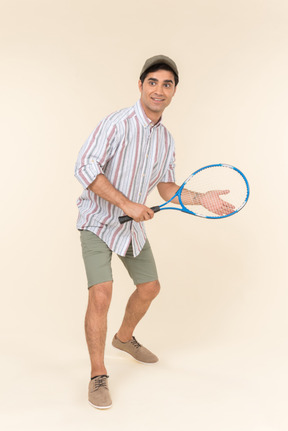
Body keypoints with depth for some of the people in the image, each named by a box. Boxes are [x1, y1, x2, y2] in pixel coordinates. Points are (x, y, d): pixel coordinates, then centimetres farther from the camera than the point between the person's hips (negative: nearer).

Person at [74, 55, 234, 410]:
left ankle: (125, 338, 46)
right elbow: (84, 169, -26)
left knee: (149, 287, 17)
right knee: (101, 294, -19)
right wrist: (128, 204, -28)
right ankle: (98, 376, -2)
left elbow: (166, 187, 11)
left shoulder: (166, 140, 3)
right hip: (98, 221, -7)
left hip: (133, 225, 7)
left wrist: (201, 198, -5)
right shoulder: (116, 124, -20)